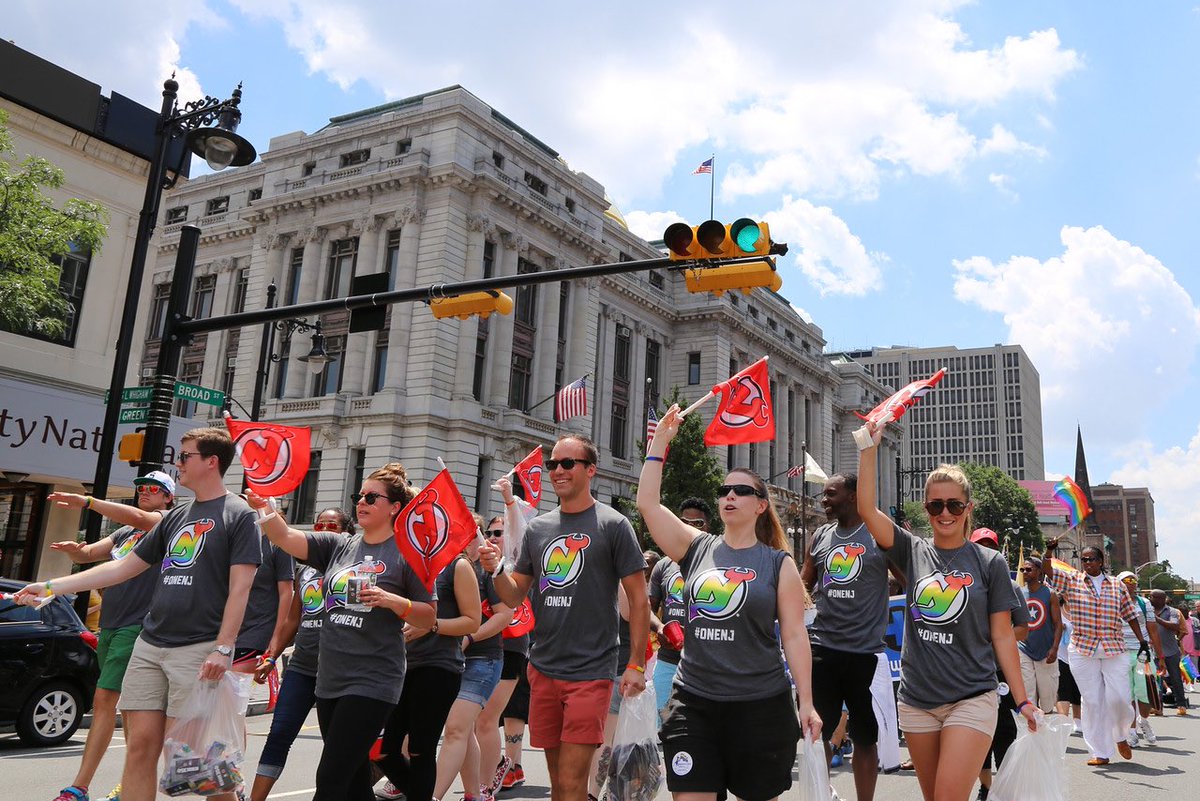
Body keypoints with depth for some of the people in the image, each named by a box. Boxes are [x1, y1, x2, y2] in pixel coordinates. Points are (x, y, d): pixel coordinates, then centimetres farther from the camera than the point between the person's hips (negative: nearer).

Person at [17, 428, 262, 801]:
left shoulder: (238, 515, -4)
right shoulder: (175, 517, 17)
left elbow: (239, 589, -11)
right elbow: (123, 567, 20)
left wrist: (222, 648, -18)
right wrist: (51, 586, 18)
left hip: (198, 650, -7)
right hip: (149, 646, 7)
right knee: (140, 746, 6)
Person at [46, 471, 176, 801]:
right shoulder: (124, 533, 22)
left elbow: (138, 517, -22)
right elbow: (87, 555, 20)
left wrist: (86, 501, -22)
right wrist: (74, 549, -5)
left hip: (136, 627, -8)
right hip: (109, 626, 8)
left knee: (104, 701, -12)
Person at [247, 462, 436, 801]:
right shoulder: (337, 546, 10)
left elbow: (428, 617, -3)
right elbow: (286, 538, -3)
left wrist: (393, 601, -20)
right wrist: (263, 508, -20)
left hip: (373, 682, -6)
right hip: (330, 680, 6)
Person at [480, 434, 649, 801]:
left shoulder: (613, 524, -4)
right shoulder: (538, 527, 11)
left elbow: (639, 598, -4)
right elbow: (515, 596, 12)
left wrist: (636, 665, -9)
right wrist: (496, 568, -8)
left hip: (590, 671, -5)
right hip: (542, 668, 5)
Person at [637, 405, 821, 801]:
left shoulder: (779, 563, 0)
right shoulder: (697, 548, 6)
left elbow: (794, 635, -1)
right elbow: (648, 503, -1)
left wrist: (806, 703, -5)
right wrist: (660, 441, 0)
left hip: (761, 705, -1)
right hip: (693, 702, 2)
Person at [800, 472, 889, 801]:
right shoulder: (819, 538, 9)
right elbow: (803, 586, 17)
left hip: (865, 652, -3)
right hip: (822, 647, 4)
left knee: (865, 736, 9)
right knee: (817, 731, 9)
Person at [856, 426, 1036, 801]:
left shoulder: (990, 563, 0)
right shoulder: (913, 552, 4)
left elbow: (1002, 637, 2)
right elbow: (866, 509, -9)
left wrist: (1022, 701, -1)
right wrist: (869, 449, -15)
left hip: (972, 700, -3)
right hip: (916, 700, 3)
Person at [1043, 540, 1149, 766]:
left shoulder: (1116, 585, 9)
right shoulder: (1072, 582, 5)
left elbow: (1130, 615, 14)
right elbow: (1047, 571, -7)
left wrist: (1142, 640, 10)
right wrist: (1049, 550, -22)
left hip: (1114, 651, 1)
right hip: (1083, 651, -1)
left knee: (1119, 698, -5)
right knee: (1092, 701, 1)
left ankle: (1120, 736, 27)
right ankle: (1101, 753, 10)